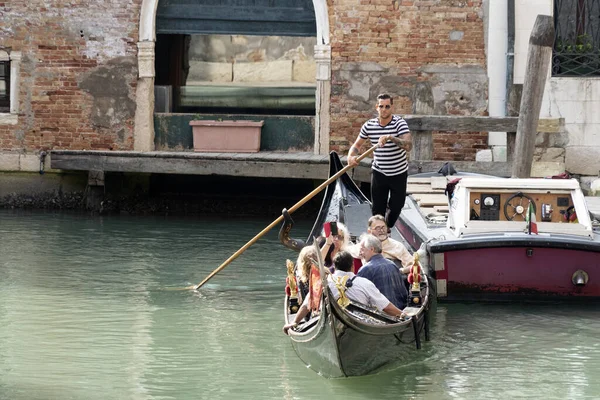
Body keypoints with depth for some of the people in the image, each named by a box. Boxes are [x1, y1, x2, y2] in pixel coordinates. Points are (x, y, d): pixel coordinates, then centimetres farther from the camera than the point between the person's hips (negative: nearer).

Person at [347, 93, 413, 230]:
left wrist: (390, 138, -43)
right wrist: (351, 156, -15)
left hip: (399, 172, -1)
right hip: (379, 172, 1)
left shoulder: (399, 123, -16)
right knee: (377, 209, 0)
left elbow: (408, 145, -29)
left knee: (396, 206, 11)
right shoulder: (369, 125, -5)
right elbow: (357, 145, 7)